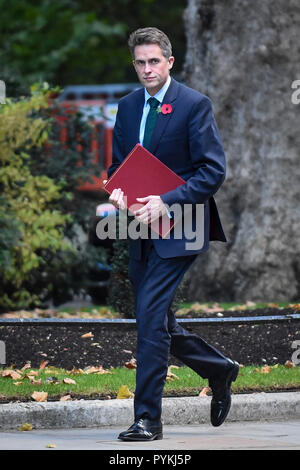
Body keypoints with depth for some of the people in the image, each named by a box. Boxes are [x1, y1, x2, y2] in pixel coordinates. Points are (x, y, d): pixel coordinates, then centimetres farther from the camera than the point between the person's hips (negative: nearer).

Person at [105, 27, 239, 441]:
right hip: (141, 231, 7)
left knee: (150, 318, -14)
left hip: (177, 228, -7)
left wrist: (167, 202, -21)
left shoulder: (195, 105, -8)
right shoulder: (128, 107, 12)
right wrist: (116, 190, -4)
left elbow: (213, 170, -11)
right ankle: (220, 369, 35)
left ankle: (147, 418, -8)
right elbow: (118, 162, 20)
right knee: (156, 324, 12)